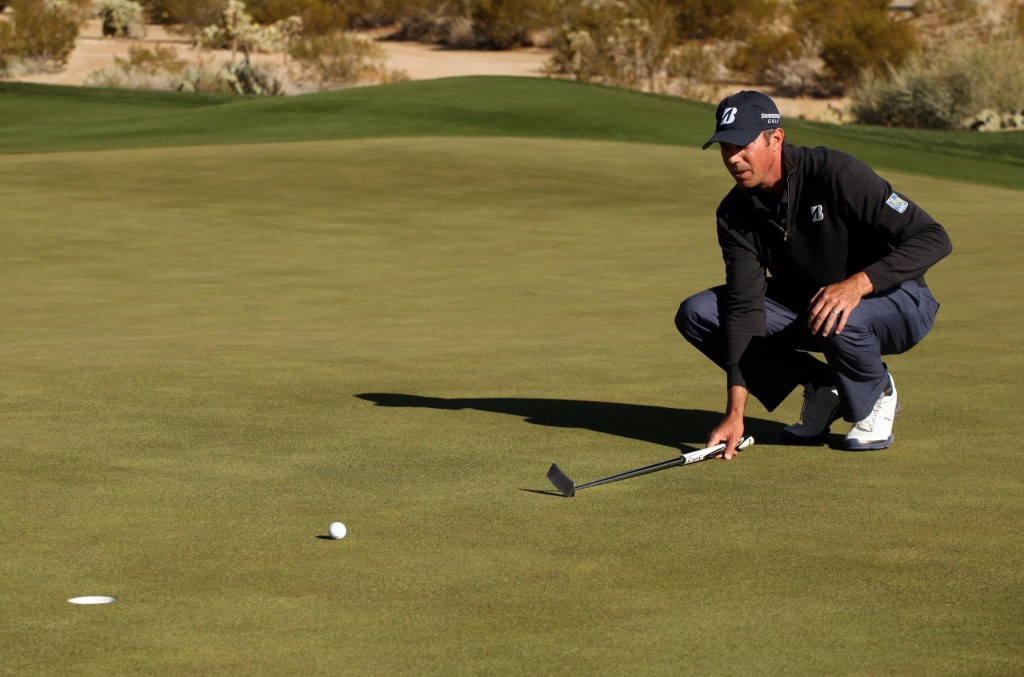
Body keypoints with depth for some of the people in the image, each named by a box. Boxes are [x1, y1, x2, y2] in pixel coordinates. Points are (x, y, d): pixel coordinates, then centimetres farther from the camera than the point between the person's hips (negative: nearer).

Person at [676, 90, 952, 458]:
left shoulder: (836, 173, -26)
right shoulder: (735, 213, -10)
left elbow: (932, 238, -28)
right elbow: (744, 305, -16)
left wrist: (857, 283, -42)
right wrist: (735, 413, -25)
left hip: (895, 301, -6)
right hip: (803, 303, 6)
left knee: (838, 322, -40)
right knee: (696, 314, -11)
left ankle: (876, 396, -5)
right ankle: (821, 388, 0)